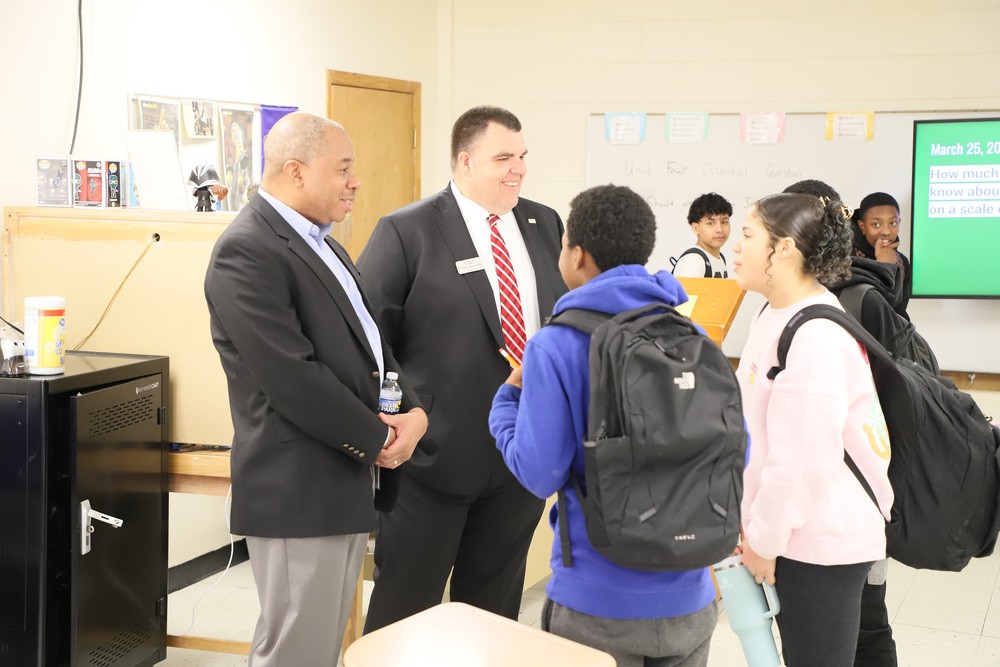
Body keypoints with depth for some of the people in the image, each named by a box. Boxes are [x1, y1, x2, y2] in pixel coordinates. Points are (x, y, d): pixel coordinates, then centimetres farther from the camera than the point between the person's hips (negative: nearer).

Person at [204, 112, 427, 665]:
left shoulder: (319, 244, 16)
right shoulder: (247, 252, -16)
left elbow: (367, 339, 19)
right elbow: (292, 377, -22)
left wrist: (412, 410, 1)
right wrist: (376, 440, -12)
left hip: (347, 483, 10)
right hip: (297, 490, -10)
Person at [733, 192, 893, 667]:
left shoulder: (816, 336, -23)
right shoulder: (772, 315, 9)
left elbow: (803, 459, -24)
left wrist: (765, 540, -14)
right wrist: (751, 519, 11)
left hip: (822, 544, -9)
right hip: (788, 530, 9)